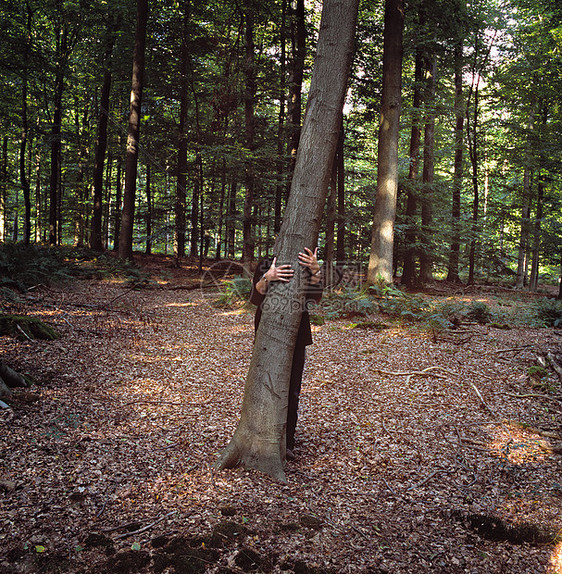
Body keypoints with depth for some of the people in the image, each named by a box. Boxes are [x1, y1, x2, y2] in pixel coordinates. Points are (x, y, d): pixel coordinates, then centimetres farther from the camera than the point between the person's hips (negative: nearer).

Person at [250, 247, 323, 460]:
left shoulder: (306, 266, 1)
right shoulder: (265, 266, -2)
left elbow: (314, 297, -17)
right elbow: (255, 298, -17)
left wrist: (315, 271, -33)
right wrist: (267, 278, -36)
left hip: (296, 334, 1)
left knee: (291, 390, 0)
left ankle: (287, 442, 12)